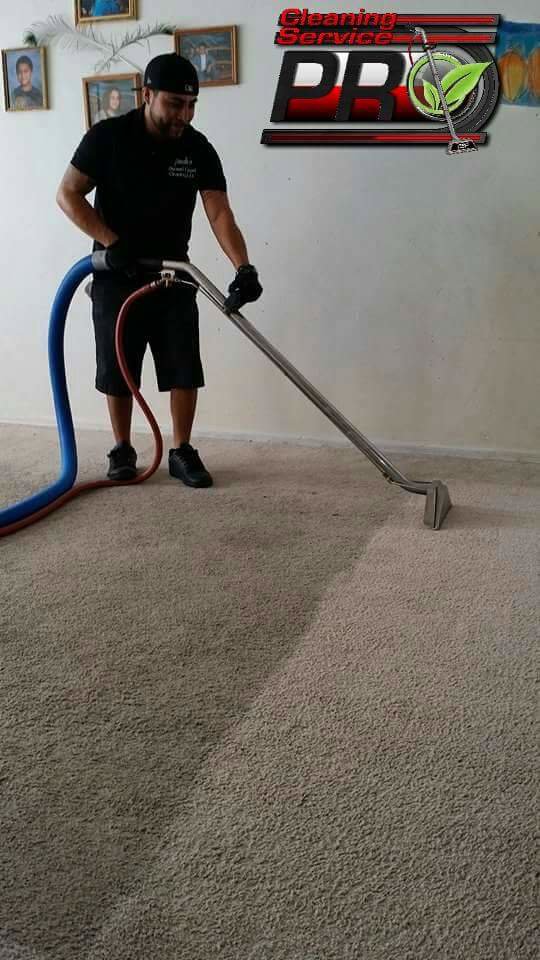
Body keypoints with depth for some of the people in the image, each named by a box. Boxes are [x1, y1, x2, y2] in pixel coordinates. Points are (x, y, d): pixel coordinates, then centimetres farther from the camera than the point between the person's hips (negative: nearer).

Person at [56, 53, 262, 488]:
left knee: (185, 368, 0)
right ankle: (123, 450, 19)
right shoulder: (107, 137, -10)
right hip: (117, 275, -2)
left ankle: (182, 452, 11)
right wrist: (112, 242, -19)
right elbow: (68, 194, -8)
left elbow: (221, 213, -14)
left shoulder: (199, 149, -6)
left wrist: (244, 267, -30)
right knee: (118, 370, 5)